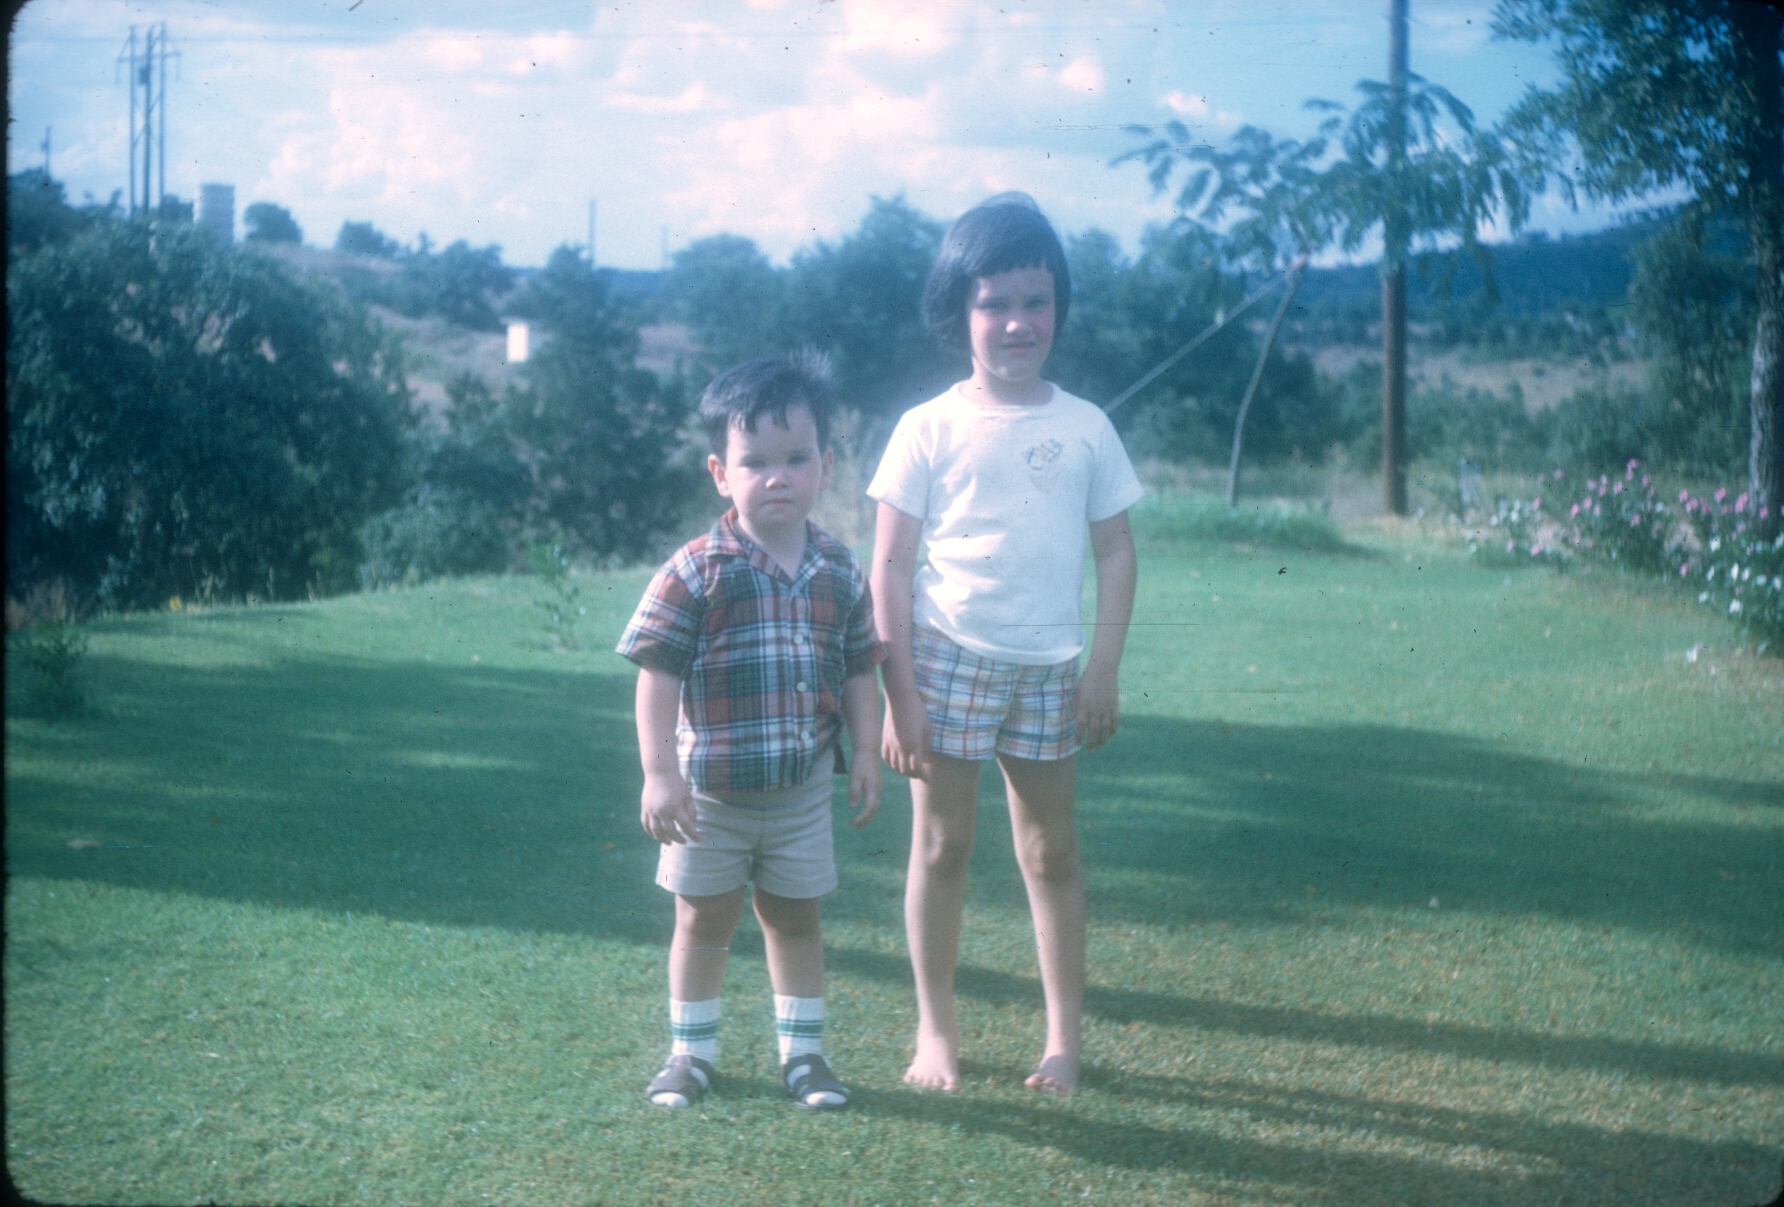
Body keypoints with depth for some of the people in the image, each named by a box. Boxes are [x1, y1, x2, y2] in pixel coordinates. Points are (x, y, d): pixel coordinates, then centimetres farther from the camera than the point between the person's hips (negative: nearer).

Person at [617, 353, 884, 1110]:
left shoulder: (839, 573, -1)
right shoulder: (697, 571, -14)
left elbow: (857, 673, 8)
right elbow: (657, 675, -14)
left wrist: (866, 754, 3)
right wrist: (659, 773, -18)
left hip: (803, 789, 3)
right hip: (709, 789, -3)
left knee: (795, 918, 13)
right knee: (703, 919, 10)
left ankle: (802, 1052, 26)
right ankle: (690, 1051, 24)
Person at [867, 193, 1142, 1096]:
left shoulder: (1084, 429, 4)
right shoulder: (929, 429, -2)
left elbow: (1115, 551, 8)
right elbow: (889, 566, -2)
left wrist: (1104, 668, 0)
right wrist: (899, 692, -7)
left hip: (1048, 670, 2)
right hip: (947, 656, -1)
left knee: (1050, 852, 8)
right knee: (941, 845, 4)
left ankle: (1065, 1037, 16)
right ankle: (936, 1030, 16)